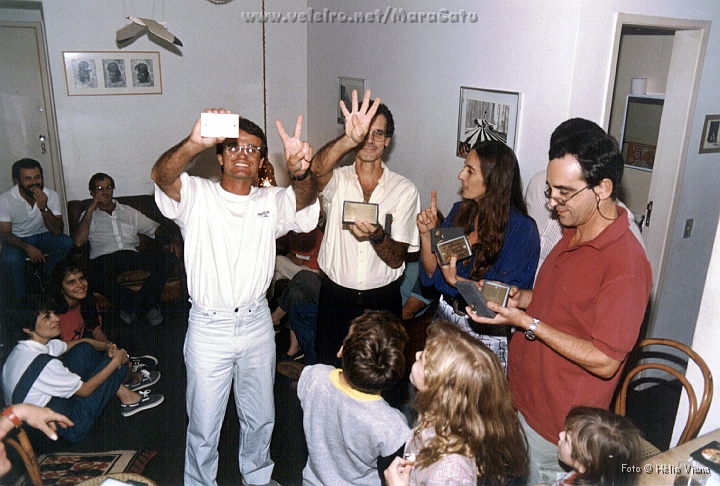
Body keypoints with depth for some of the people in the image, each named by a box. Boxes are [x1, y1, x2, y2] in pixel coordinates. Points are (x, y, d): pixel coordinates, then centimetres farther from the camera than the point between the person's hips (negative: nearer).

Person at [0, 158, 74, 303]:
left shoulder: (51, 196, -12)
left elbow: (57, 231, -18)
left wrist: (44, 208, -34)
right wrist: (27, 247, -32)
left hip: (43, 237, 2)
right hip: (17, 240, -2)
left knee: (66, 242, -28)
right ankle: (18, 301, -12)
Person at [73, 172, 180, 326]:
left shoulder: (130, 212, 29)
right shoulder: (88, 215, 22)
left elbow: (155, 228, 24)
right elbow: (78, 242, 2)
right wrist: (91, 208, 2)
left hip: (132, 255, 3)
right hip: (104, 259, -2)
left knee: (169, 258, -27)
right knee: (98, 277, -41)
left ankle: (132, 305, -25)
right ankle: (149, 305, -24)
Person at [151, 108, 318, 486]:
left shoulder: (272, 201, 1)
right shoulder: (196, 195, -6)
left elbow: (304, 200, -20)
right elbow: (161, 175, -27)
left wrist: (300, 171, -44)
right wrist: (195, 142, -48)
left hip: (257, 323, 3)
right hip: (208, 327, -3)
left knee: (261, 416, 21)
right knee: (204, 424, 13)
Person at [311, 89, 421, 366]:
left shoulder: (405, 190, -4)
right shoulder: (336, 180, -4)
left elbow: (396, 259, -7)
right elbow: (318, 168, -31)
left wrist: (377, 236, -28)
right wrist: (349, 138, -49)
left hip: (383, 301, 0)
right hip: (336, 297, 0)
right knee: (329, 368, 14)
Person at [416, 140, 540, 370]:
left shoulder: (521, 228, -15)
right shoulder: (460, 211, 1)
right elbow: (432, 274, 2)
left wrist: (457, 280, -25)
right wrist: (427, 234, -12)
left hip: (485, 332, -5)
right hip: (444, 317, 5)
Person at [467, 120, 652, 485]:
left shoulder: (626, 263, -24)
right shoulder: (572, 234, 4)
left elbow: (604, 361, -24)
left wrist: (527, 323, -24)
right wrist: (517, 297, 0)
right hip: (520, 395, 8)